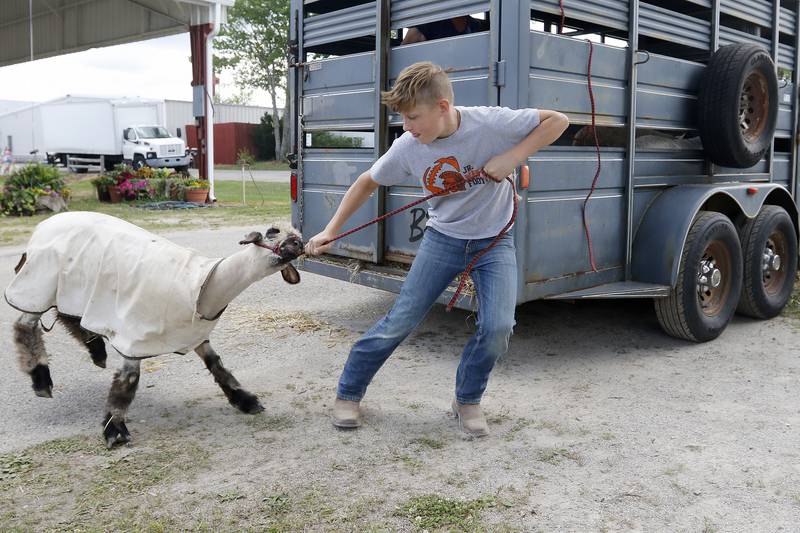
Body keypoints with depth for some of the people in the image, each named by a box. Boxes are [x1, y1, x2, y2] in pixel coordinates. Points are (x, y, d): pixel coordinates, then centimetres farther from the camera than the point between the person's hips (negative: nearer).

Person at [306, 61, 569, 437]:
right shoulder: (407, 148, -15)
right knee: (400, 322, -3)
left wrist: (513, 157, -26)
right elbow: (368, 182, 2)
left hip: (494, 241, -1)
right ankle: (348, 394, 16)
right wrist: (330, 231, -2)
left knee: (498, 328, -16)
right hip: (443, 238, 1)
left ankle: (467, 401, 11)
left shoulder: (490, 123, -24)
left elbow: (558, 121, -13)